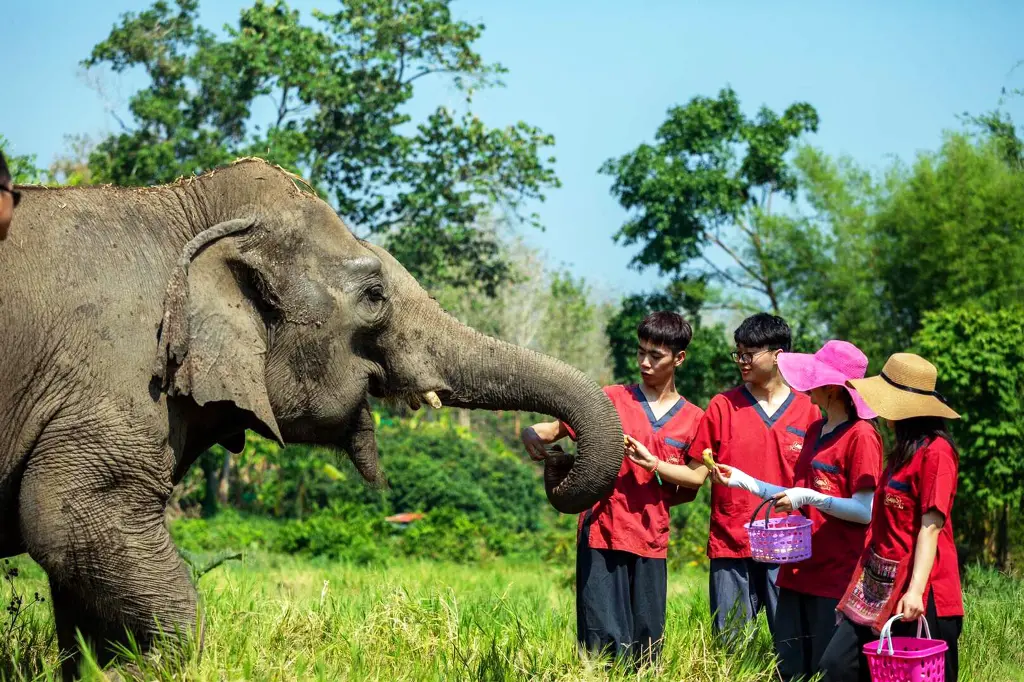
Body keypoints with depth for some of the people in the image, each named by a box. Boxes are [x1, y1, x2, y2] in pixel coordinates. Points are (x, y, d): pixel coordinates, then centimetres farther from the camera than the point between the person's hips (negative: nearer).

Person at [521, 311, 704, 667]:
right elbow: (554, 430, 3)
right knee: (602, 640, -6)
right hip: (601, 534, -2)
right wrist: (532, 435, -20)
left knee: (645, 646, 3)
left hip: (651, 542, 2)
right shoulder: (611, 399, 4)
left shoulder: (693, 420, 8)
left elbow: (687, 490, 14)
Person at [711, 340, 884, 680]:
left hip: (837, 576, -8)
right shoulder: (816, 431, 14)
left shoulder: (860, 436, -12)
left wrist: (808, 497, -20)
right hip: (799, 571, 8)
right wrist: (744, 482, 14)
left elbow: (864, 511, -15)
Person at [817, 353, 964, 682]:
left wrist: (915, 590, -24)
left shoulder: (935, 451, -12)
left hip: (920, 595, -9)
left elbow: (931, 526, -18)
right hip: (879, 588, 9)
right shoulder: (905, 450, 16)